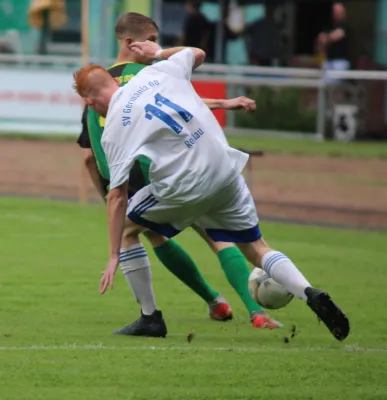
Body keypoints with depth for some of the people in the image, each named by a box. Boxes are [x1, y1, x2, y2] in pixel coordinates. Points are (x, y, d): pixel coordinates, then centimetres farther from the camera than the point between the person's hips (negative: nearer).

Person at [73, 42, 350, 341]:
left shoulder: (114, 128, -4)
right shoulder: (156, 72, 7)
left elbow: (118, 196, -6)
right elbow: (198, 54, 27)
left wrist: (114, 257, -2)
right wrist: (159, 52, 41)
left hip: (185, 188, -5)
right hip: (226, 170, 5)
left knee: (126, 226, 18)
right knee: (256, 248, 16)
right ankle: (310, 294, -8)